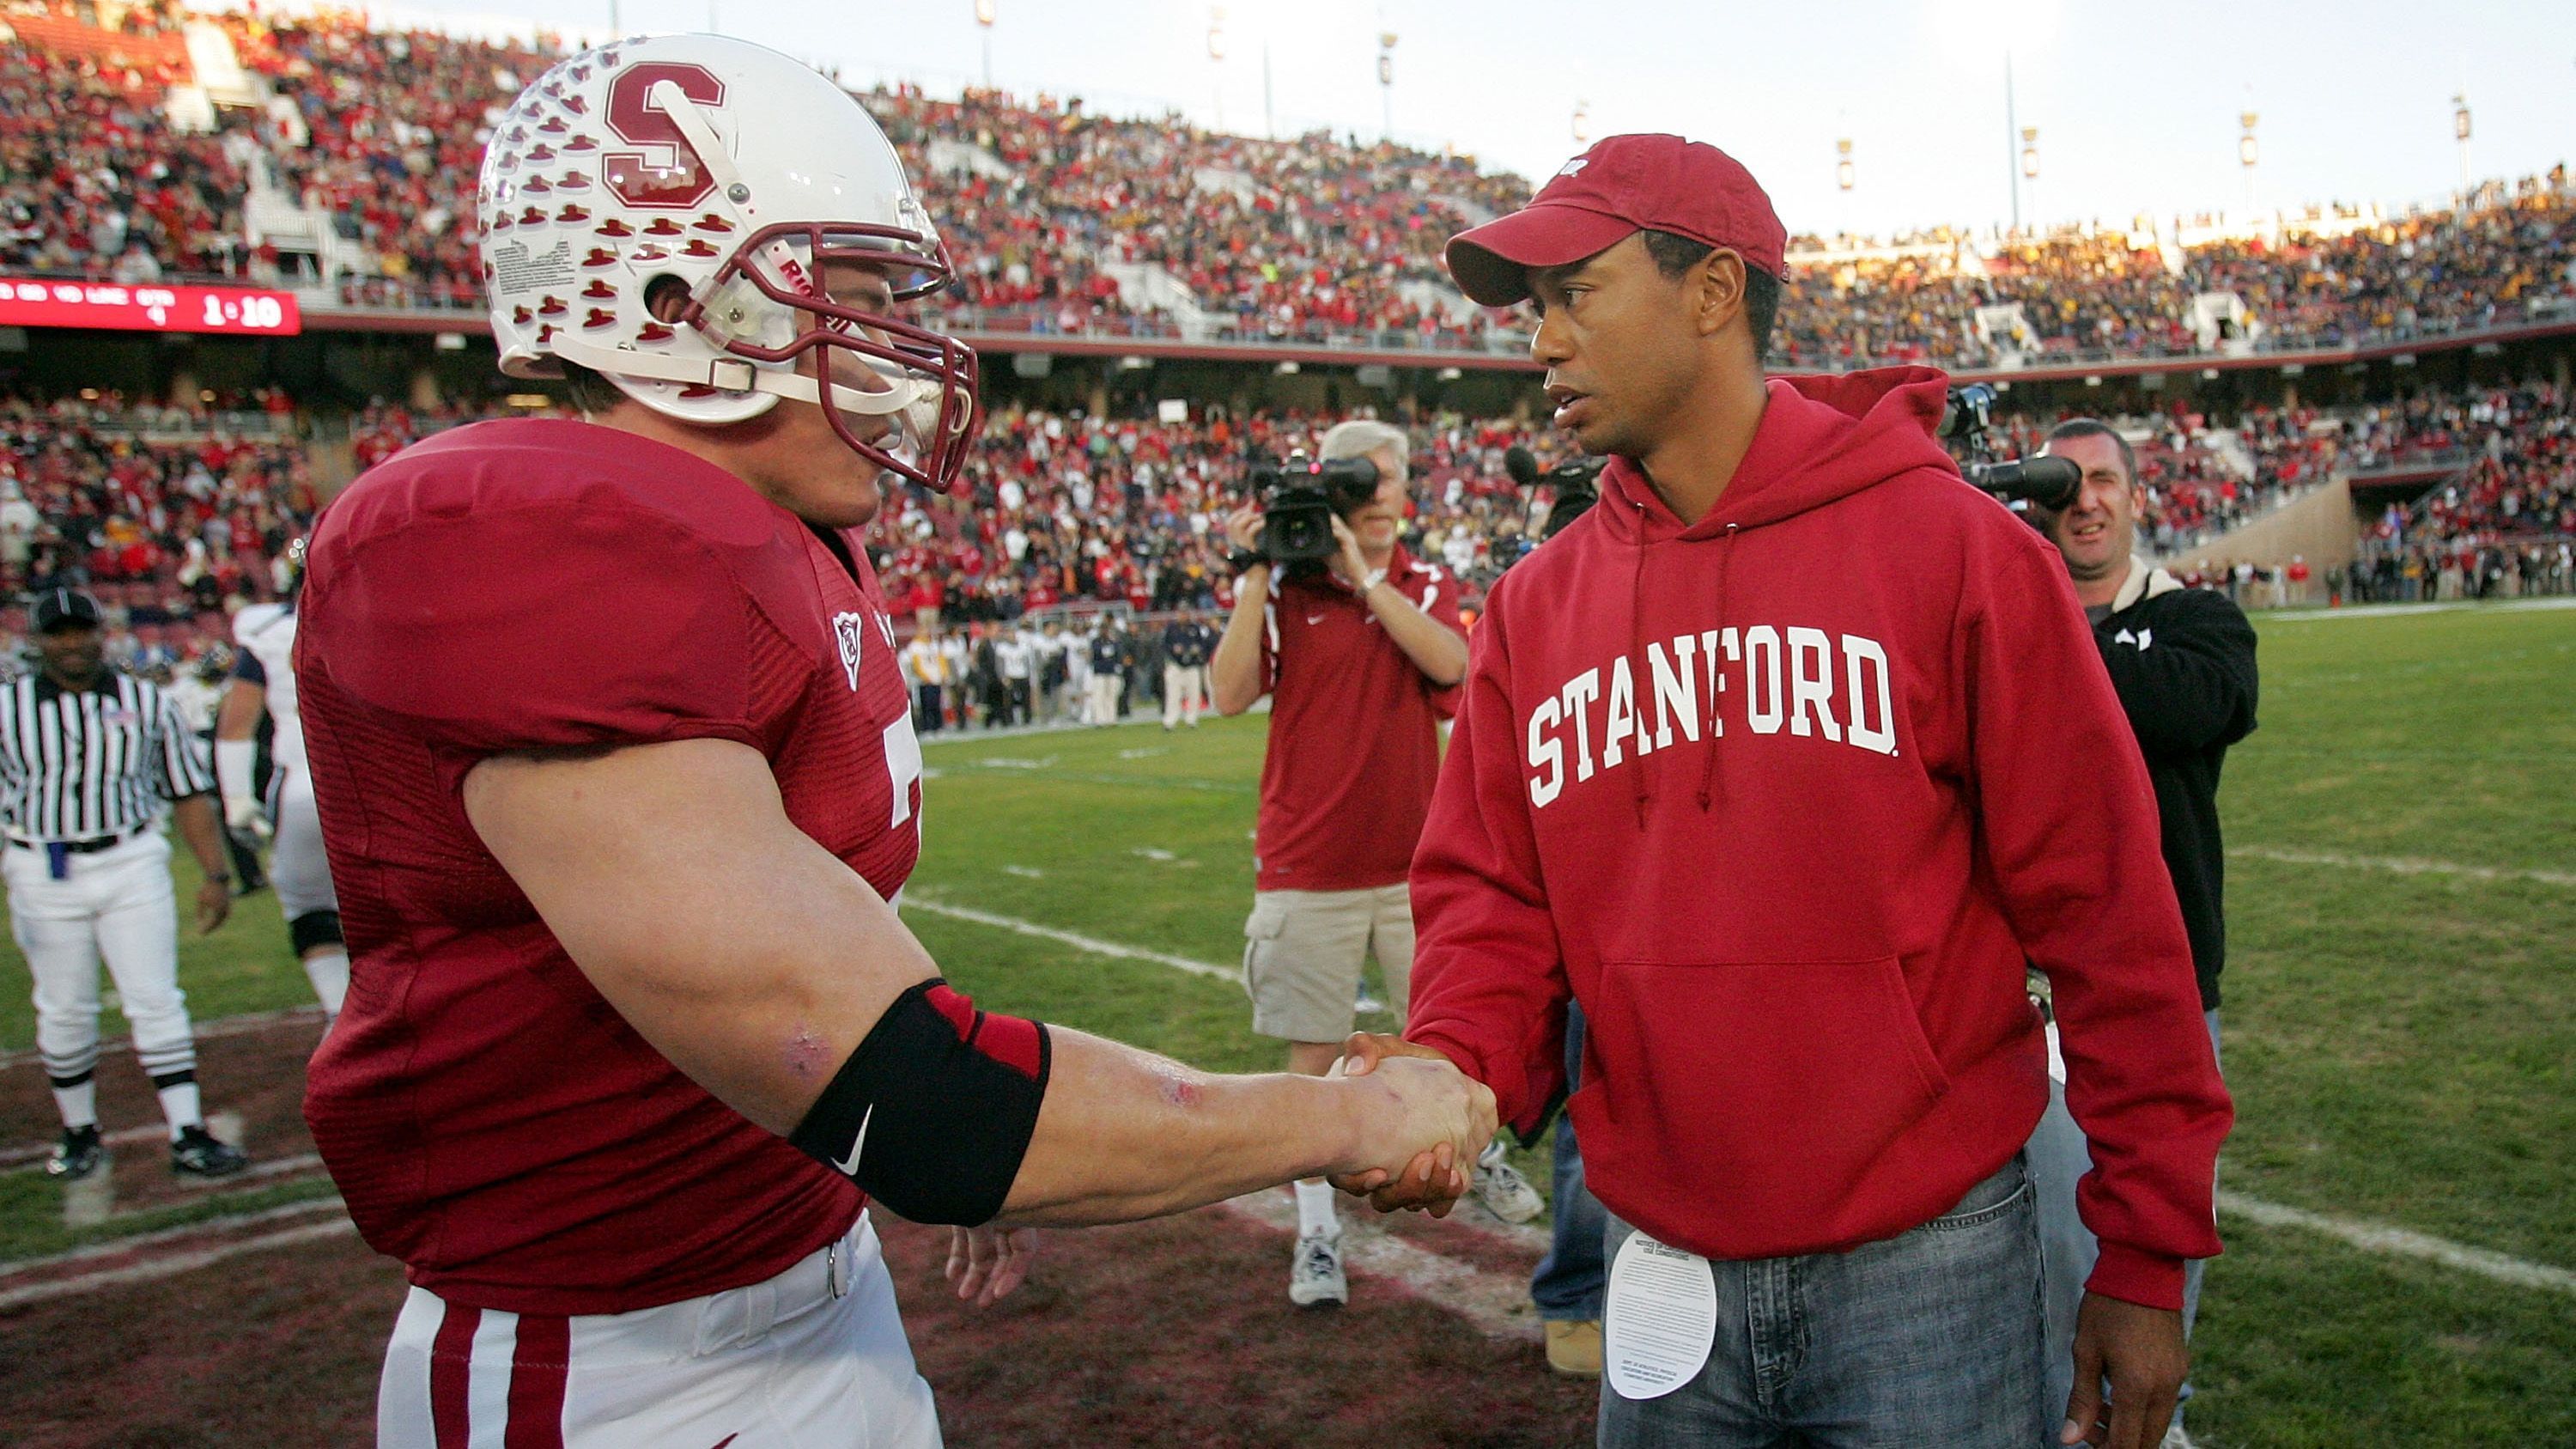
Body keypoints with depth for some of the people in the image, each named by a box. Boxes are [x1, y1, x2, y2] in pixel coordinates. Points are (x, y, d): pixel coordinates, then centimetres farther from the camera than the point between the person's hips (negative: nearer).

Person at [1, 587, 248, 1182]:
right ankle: (80, 1134, 26)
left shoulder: (147, 703, 5)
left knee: (156, 1000, -3)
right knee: (64, 1012, 8)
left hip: (132, 865, 0)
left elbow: (189, 792, 7)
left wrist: (215, 874, 1)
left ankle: (189, 1137, 0)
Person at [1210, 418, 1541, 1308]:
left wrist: (1362, 575, -16)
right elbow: (1230, 694, -11)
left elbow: (1447, 662, -14)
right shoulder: (1283, 592, 1)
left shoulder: (1429, 589, 8)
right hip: (1308, 863, -2)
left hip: (1414, 859, 2)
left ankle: (1478, 1151, 41)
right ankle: (1317, 1229, 15)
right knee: (1314, 1050, 3)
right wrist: (1256, 574, -13)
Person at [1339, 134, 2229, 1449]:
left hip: (1925, 1269, -3)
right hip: (1660, 1267, 4)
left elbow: (2103, 907, -7)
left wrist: (2146, 1255, -4)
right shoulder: (1534, 605, 3)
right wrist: (1455, 1065, -17)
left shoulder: (1950, 547, -8)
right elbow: (1493, 898, 4)